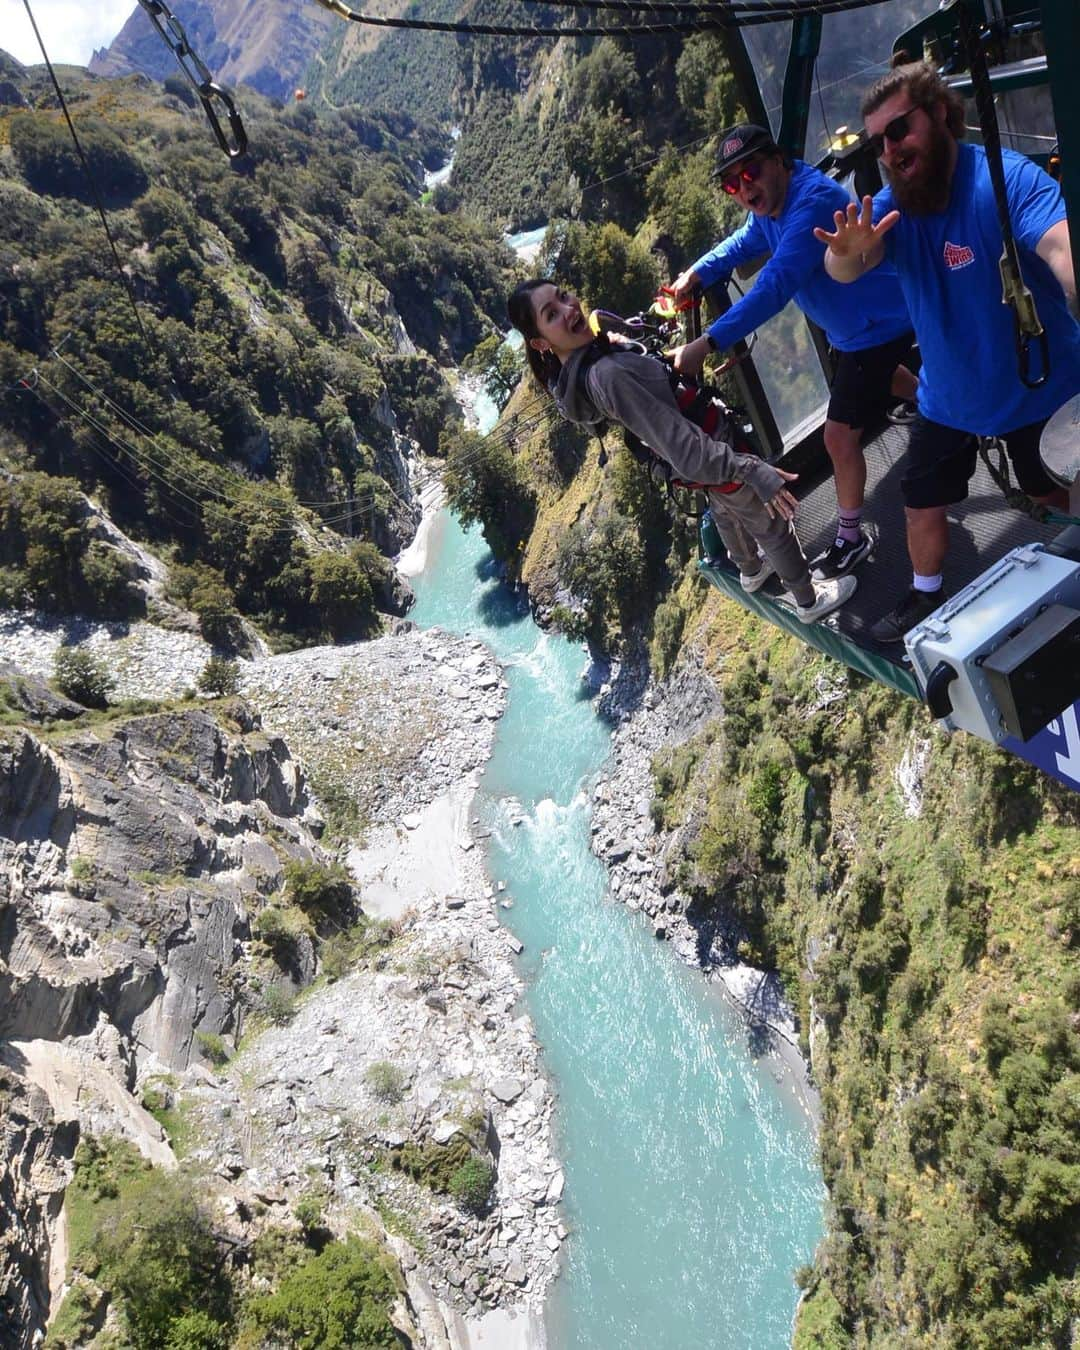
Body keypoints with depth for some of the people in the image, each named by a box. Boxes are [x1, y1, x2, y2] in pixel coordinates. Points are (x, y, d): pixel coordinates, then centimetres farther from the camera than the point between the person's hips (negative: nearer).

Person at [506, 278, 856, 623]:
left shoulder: (587, 355, -11)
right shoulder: (605, 375, -40)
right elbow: (686, 449, -41)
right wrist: (753, 471, -40)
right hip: (718, 464, -9)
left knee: (726, 512, 35)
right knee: (773, 527, 16)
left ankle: (751, 571, 62)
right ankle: (809, 601, 40)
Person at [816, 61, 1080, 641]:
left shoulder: (1006, 178, -25)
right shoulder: (892, 203, -9)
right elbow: (846, 271, -25)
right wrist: (847, 254, -50)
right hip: (948, 394, 4)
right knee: (923, 504, 13)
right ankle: (926, 598, 36)